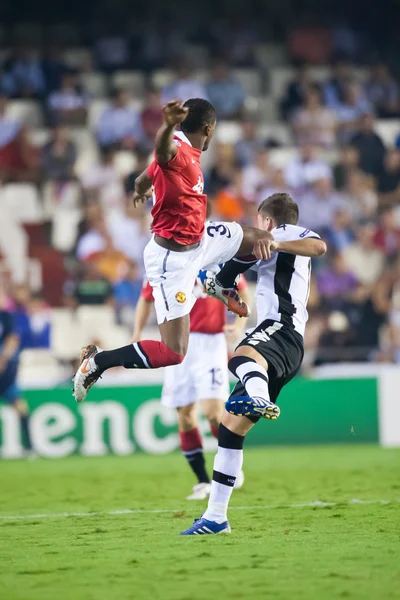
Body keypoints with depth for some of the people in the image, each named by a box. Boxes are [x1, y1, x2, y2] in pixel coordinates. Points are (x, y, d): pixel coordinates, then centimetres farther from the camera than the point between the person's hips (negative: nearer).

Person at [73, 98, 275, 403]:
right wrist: (169, 126, -74)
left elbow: (143, 181, 19)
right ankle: (97, 361, 1)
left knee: (261, 239, 22)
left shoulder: (190, 154, 3)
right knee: (173, 353, -12)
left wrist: (141, 192, 44)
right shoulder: (176, 150, -24)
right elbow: (163, 149, -51)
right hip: (173, 258, -9)